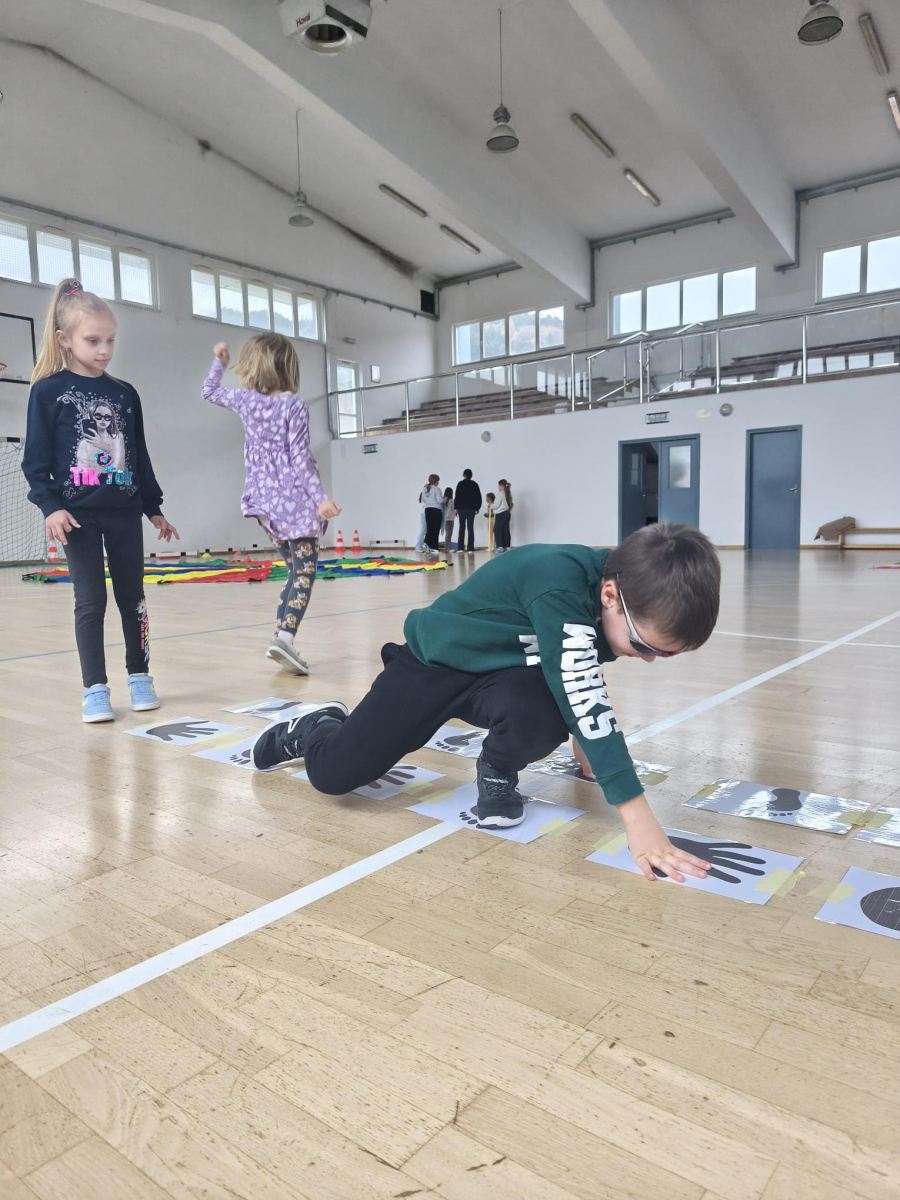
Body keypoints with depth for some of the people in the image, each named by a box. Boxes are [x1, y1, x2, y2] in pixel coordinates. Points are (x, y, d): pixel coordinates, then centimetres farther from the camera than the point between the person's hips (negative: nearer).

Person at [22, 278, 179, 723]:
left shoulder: (125, 394, 11)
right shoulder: (49, 391, -1)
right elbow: (35, 458, -4)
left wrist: (153, 508, 15)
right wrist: (50, 506, -16)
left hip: (124, 512, 4)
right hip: (78, 515, -3)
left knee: (132, 597, 9)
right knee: (90, 602, -1)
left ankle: (139, 678, 21)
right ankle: (95, 690, 8)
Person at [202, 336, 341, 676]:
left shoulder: (245, 399, 5)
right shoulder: (294, 405, -8)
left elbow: (209, 392, 25)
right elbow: (300, 459, -15)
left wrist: (218, 361, 38)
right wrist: (320, 498, -17)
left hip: (265, 499, 6)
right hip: (295, 498, -6)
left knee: (295, 570, 15)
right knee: (304, 570, -6)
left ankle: (282, 636, 12)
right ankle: (284, 636, -23)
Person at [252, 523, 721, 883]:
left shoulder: (623, 590, -14)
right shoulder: (558, 589, -38)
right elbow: (585, 702, -42)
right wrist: (637, 816, -43)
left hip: (500, 669, 5)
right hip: (433, 661, -5)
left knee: (545, 713, -30)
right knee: (333, 773, -5)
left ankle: (498, 774, 3)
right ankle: (315, 727, 31)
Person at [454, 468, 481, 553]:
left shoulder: (460, 484, -2)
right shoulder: (474, 484, 5)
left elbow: (456, 496, -5)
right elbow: (479, 497, 7)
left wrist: (456, 508, 0)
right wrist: (478, 507, 15)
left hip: (462, 508, -1)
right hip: (471, 509, 1)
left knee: (461, 528, 5)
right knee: (470, 528, 1)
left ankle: (460, 548, 0)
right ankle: (471, 548, -5)